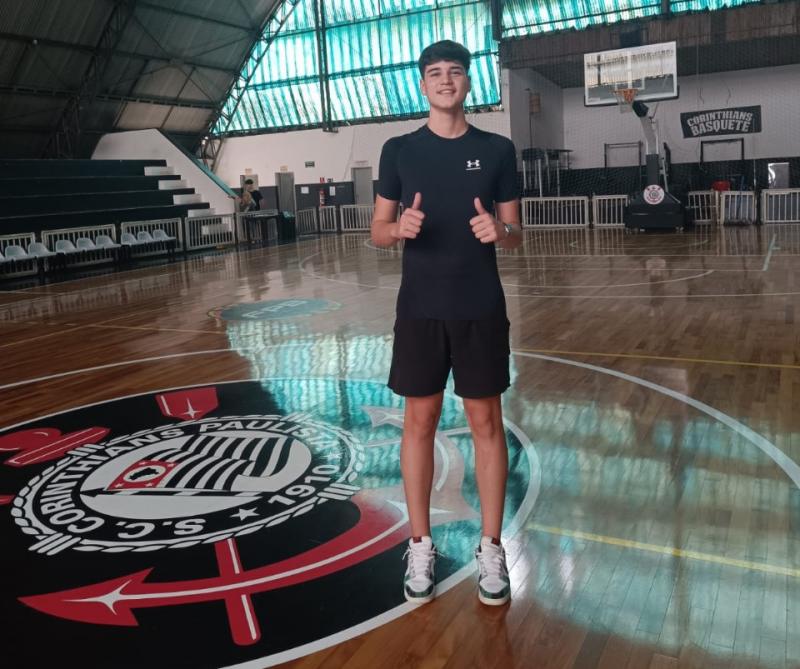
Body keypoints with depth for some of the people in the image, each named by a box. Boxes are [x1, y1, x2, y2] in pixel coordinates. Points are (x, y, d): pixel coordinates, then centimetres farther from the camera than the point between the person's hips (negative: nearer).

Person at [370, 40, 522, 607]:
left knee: (487, 422, 5)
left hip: (481, 308, 0)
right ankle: (421, 547, 21)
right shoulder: (399, 150, 4)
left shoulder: (497, 150, 4)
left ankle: (491, 549, 20)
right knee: (419, 422, 6)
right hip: (420, 308, 0)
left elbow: (516, 235, 5)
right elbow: (378, 233, 5)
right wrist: (400, 227, -18)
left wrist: (499, 231, -18)